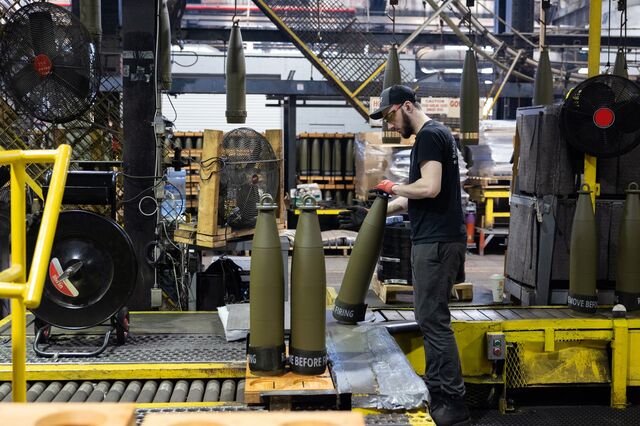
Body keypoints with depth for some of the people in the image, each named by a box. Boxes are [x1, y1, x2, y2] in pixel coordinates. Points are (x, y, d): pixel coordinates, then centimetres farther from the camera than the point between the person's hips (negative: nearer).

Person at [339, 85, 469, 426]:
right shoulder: (435, 135, 21)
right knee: (430, 318, 14)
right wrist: (371, 215, 23)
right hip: (435, 240, 11)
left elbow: (429, 188, -24)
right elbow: (415, 198, 23)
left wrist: (391, 187, -7)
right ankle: (437, 393, 22)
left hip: (437, 243, -11)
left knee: (434, 320, -8)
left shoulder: (429, 135, -11)